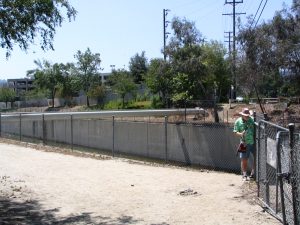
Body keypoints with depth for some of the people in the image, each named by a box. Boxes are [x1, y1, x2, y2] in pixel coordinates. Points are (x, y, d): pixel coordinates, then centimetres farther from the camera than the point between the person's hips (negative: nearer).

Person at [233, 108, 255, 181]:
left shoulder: (252, 119, 0)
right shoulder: (238, 121, -3)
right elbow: (235, 131, -1)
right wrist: (240, 134, -21)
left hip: (254, 142, 2)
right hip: (245, 143, -2)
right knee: (244, 159, 2)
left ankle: (253, 173, 19)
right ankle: (244, 175, 14)